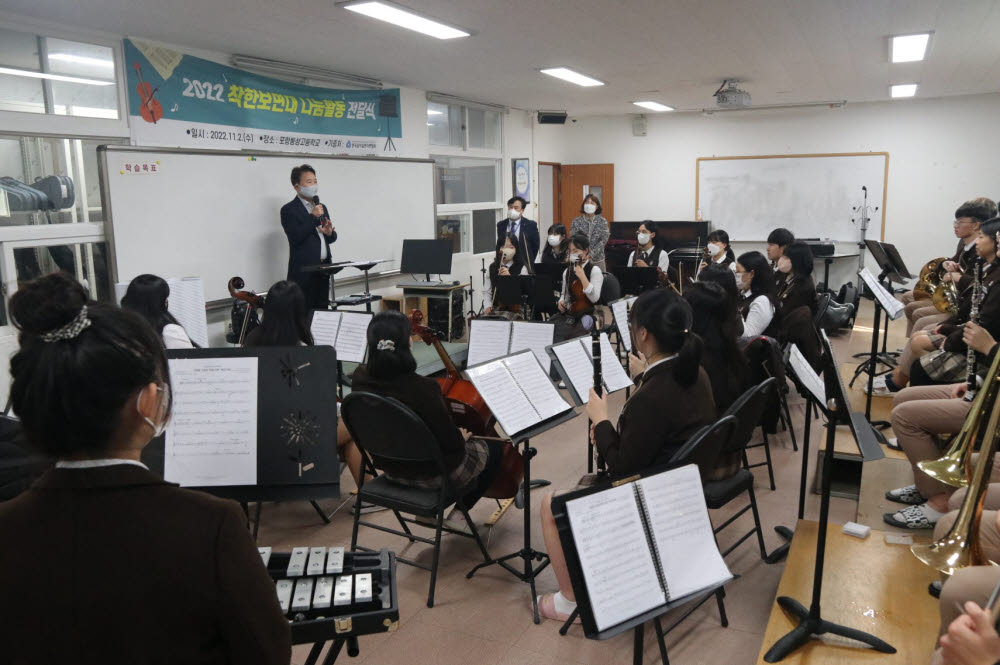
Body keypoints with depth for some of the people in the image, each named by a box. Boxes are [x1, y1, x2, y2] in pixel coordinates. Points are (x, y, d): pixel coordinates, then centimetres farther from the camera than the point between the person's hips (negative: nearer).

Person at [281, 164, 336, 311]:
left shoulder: (321, 207, 17)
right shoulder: (288, 210, -4)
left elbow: (332, 238, 20)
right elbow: (296, 238, -15)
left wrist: (329, 232, -4)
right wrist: (313, 217, -16)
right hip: (304, 271, -7)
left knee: (323, 310, 8)